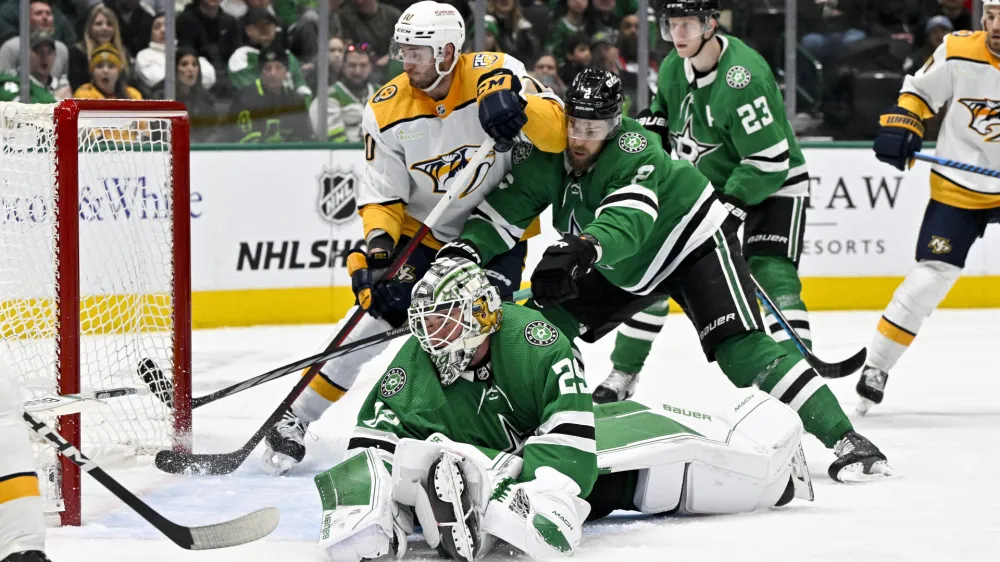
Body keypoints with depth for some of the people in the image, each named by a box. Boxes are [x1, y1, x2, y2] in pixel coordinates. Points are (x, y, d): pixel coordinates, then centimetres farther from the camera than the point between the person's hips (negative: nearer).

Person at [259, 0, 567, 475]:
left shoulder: (495, 75, -19)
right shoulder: (387, 111, -14)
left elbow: (558, 133, -26)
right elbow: (381, 195, -10)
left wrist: (519, 109, -46)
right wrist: (377, 243, -29)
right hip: (423, 230, 1)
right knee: (381, 314, -10)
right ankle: (296, 420, -3)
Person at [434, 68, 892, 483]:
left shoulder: (635, 153, -33)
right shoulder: (547, 157, -12)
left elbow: (628, 218, -50)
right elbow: (505, 210, -11)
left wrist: (585, 248, -70)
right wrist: (466, 248, -31)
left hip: (693, 244, -8)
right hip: (623, 269, 8)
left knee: (740, 349, -24)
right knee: (546, 320, -2)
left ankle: (845, 439, -29)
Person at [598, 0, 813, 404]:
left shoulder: (743, 79, -31)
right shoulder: (675, 67, -6)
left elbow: (769, 162, -31)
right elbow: (661, 111, 18)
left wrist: (730, 209, -32)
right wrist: (649, 130, -1)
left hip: (772, 188, -7)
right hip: (706, 186, 7)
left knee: (773, 277, -24)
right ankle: (624, 376, 16)